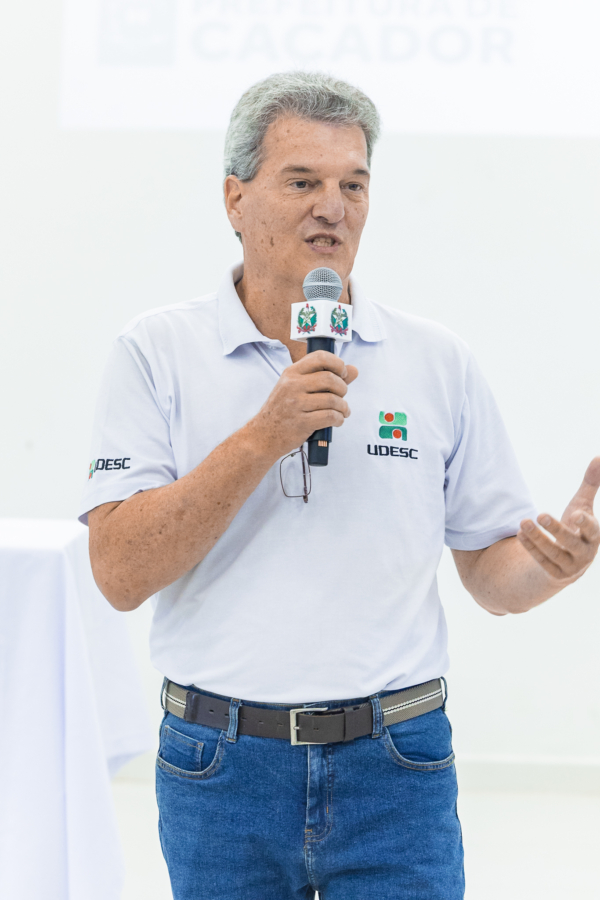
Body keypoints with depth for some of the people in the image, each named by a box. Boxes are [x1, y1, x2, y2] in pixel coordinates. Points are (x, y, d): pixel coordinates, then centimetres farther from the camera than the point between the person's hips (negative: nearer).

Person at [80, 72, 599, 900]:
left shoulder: (438, 362, 5)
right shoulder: (157, 353, -1)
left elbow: (492, 574, 9)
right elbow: (121, 572, -10)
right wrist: (265, 436, -17)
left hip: (395, 770, 1)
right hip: (222, 770, -1)